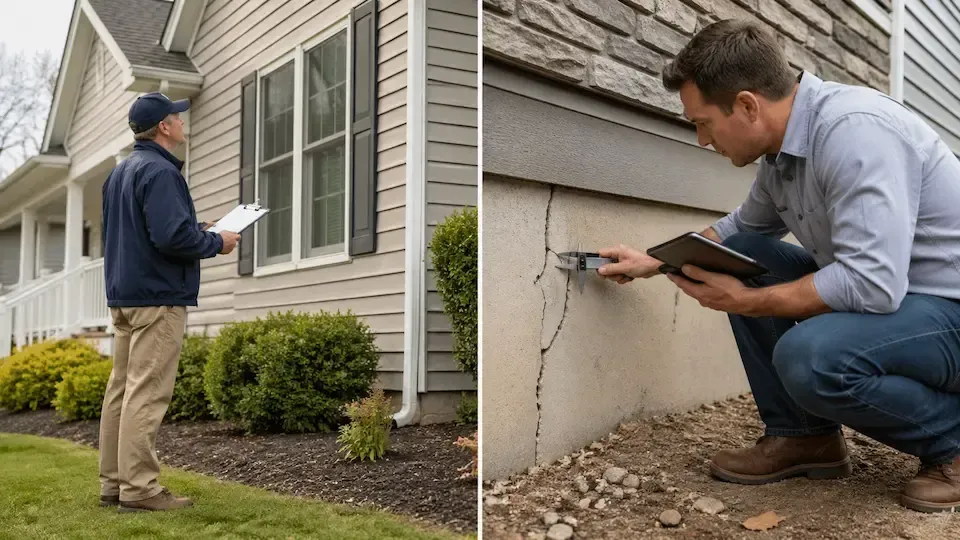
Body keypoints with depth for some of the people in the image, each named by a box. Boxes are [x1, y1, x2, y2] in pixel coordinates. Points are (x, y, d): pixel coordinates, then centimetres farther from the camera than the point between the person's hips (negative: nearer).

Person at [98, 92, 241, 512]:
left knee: (121, 389, 11)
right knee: (147, 393, -8)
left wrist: (198, 232, 16)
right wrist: (216, 242, -8)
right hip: (157, 297, -10)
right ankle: (139, 487, -5)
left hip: (124, 295, 10)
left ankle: (113, 483, 17)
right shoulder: (159, 171, -13)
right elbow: (172, 235, -24)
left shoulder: (120, 172, 18)